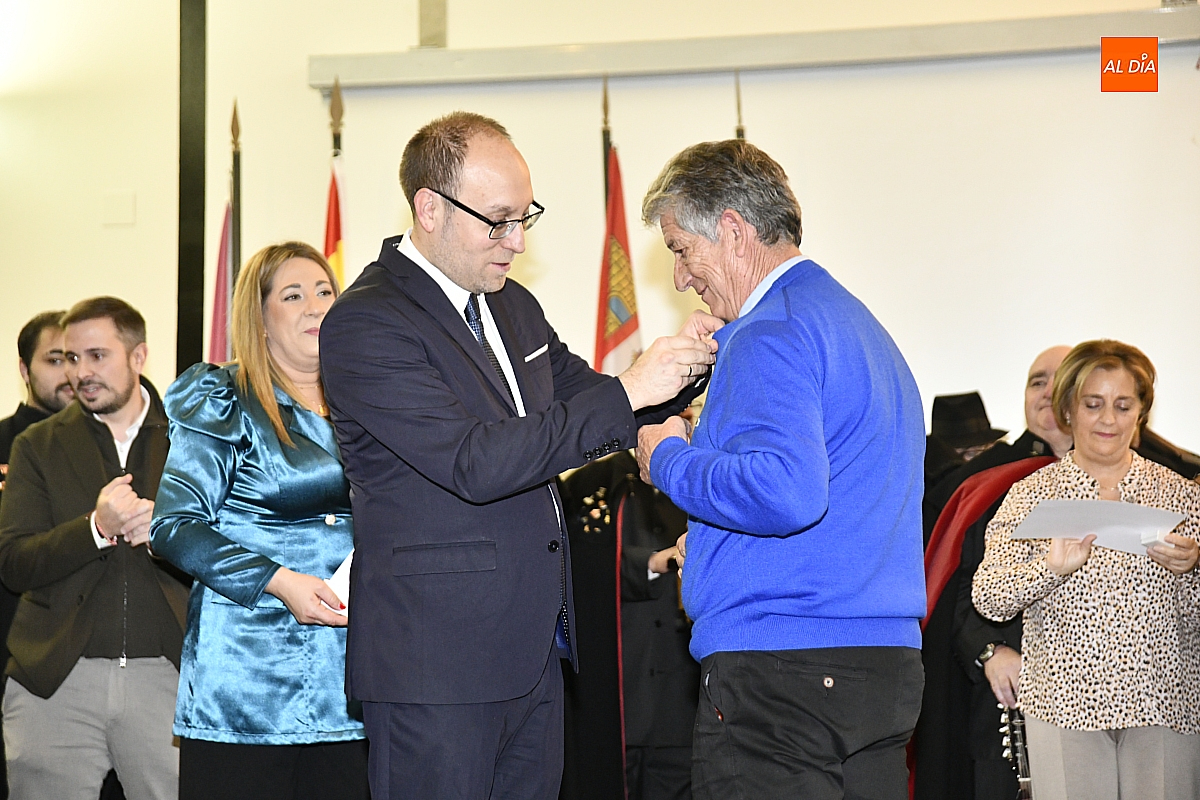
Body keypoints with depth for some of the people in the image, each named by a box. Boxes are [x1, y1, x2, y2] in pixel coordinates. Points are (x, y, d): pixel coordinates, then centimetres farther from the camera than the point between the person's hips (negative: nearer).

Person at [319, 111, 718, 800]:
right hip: (435, 666, -8)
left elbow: (583, 409, 24)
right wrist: (627, 392, -22)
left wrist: (680, 368, 4)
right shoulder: (365, 324, -14)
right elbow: (476, 463, -22)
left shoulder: (515, 306, 14)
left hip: (535, 655, 8)